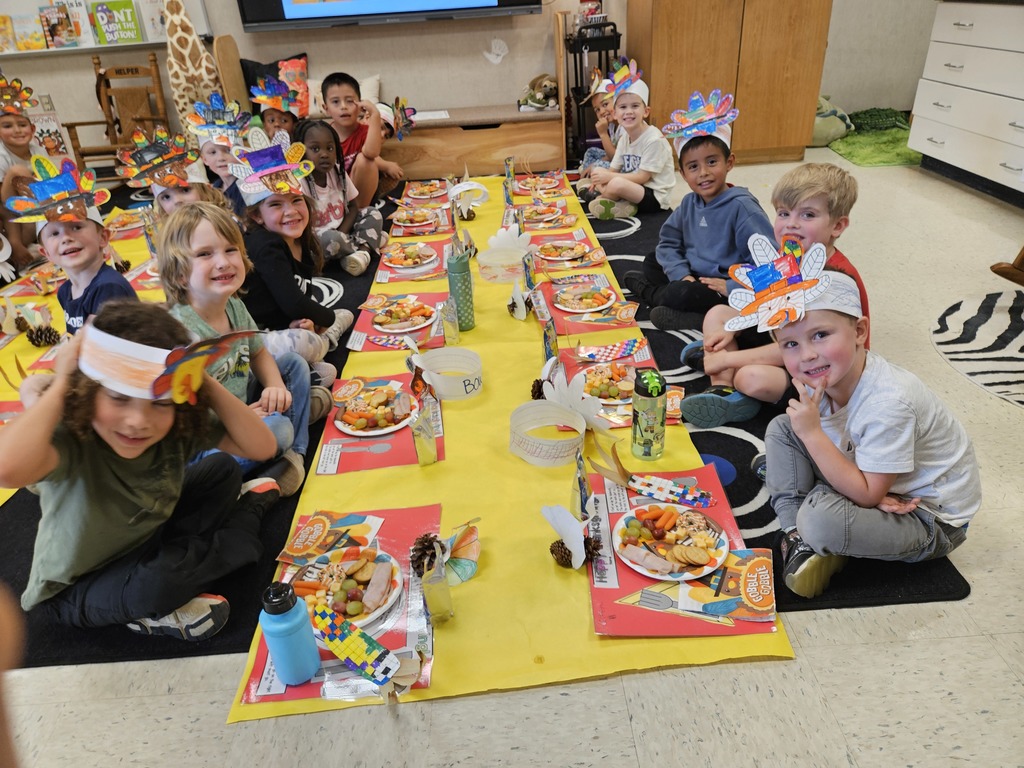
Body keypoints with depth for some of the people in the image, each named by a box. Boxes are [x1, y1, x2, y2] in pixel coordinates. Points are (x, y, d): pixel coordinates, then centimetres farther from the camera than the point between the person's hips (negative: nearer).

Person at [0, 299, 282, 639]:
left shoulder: (180, 426, -21)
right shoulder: (69, 438, -35)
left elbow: (262, 447, -26)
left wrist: (204, 382, -31)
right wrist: (60, 385, -43)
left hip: (148, 538, 5)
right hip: (74, 589, -4)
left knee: (223, 470, 1)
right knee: (154, 585, -33)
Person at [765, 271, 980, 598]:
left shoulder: (889, 403, -34)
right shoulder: (820, 380, -13)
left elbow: (867, 495, -29)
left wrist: (812, 433, -33)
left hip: (933, 521, -8)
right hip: (876, 486, 8)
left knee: (821, 519, -36)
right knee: (781, 428, -1)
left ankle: (809, 536, 1)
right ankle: (797, 534, -4)